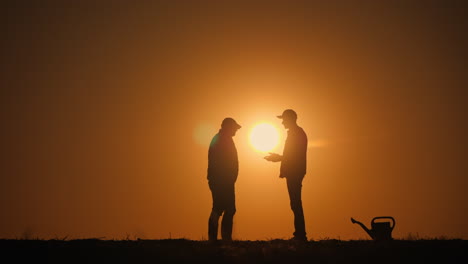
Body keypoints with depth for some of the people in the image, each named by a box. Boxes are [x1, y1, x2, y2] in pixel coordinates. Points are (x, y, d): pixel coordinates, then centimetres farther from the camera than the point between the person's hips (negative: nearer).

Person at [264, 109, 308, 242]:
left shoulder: (296, 133, -11)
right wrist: (279, 157, 24)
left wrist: (278, 158, -9)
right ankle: (300, 234, 9)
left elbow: (293, 156, -17)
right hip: (294, 173, 10)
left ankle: (300, 235, -11)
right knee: (296, 204, 9)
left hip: (294, 173, -10)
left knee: (296, 204, -10)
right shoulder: (298, 132, 20)